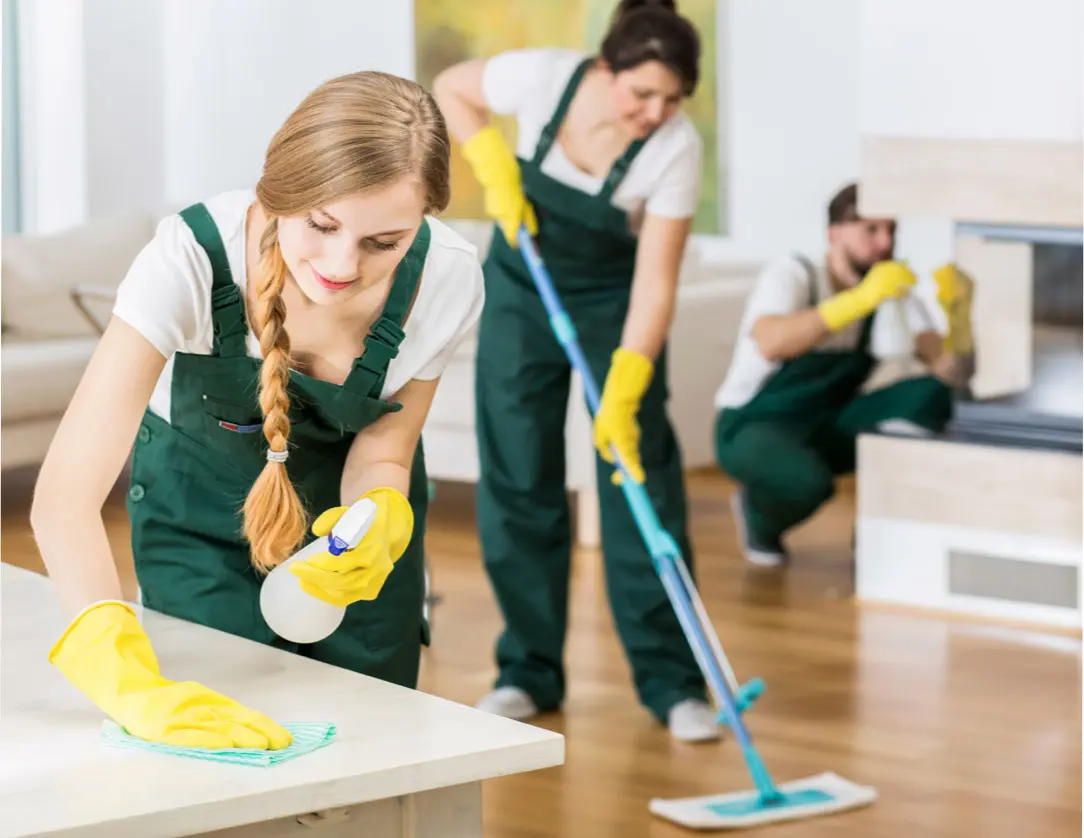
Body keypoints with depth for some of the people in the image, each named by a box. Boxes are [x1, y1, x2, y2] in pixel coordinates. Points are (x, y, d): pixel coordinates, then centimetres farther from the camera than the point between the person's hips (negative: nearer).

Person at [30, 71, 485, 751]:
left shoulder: (446, 278, -30)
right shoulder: (191, 257, -38)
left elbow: (381, 454, -13)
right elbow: (64, 495, -45)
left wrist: (381, 519, -38)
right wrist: (132, 685, -60)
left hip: (343, 501, 2)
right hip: (199, 500, -2)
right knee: (222, 744, -6)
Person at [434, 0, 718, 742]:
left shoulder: (677, 147, -28)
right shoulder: (544, 77, -25)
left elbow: (656, 282, -26)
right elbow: (451, 89, -4)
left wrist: (623, 394, -34)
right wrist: (496, 170, -17)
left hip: (613, 300, -1)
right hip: (522, 288, 2)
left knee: (642, 481, -8)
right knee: (517, 481, 1)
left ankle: (672, 682, -2)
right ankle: (529, 672, 11)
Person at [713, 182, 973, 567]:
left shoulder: (895, 292, -3)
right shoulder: (793, 274, -18)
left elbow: (946, 368, -14)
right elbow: (771, 343, -40)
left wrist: (952, 309, -33)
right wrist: (863, 297, -46)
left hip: (829, 428, 5)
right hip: (753, 425, -5)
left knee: (931, 397, -19)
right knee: (807, 481, -38)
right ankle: (758, 514, -1)